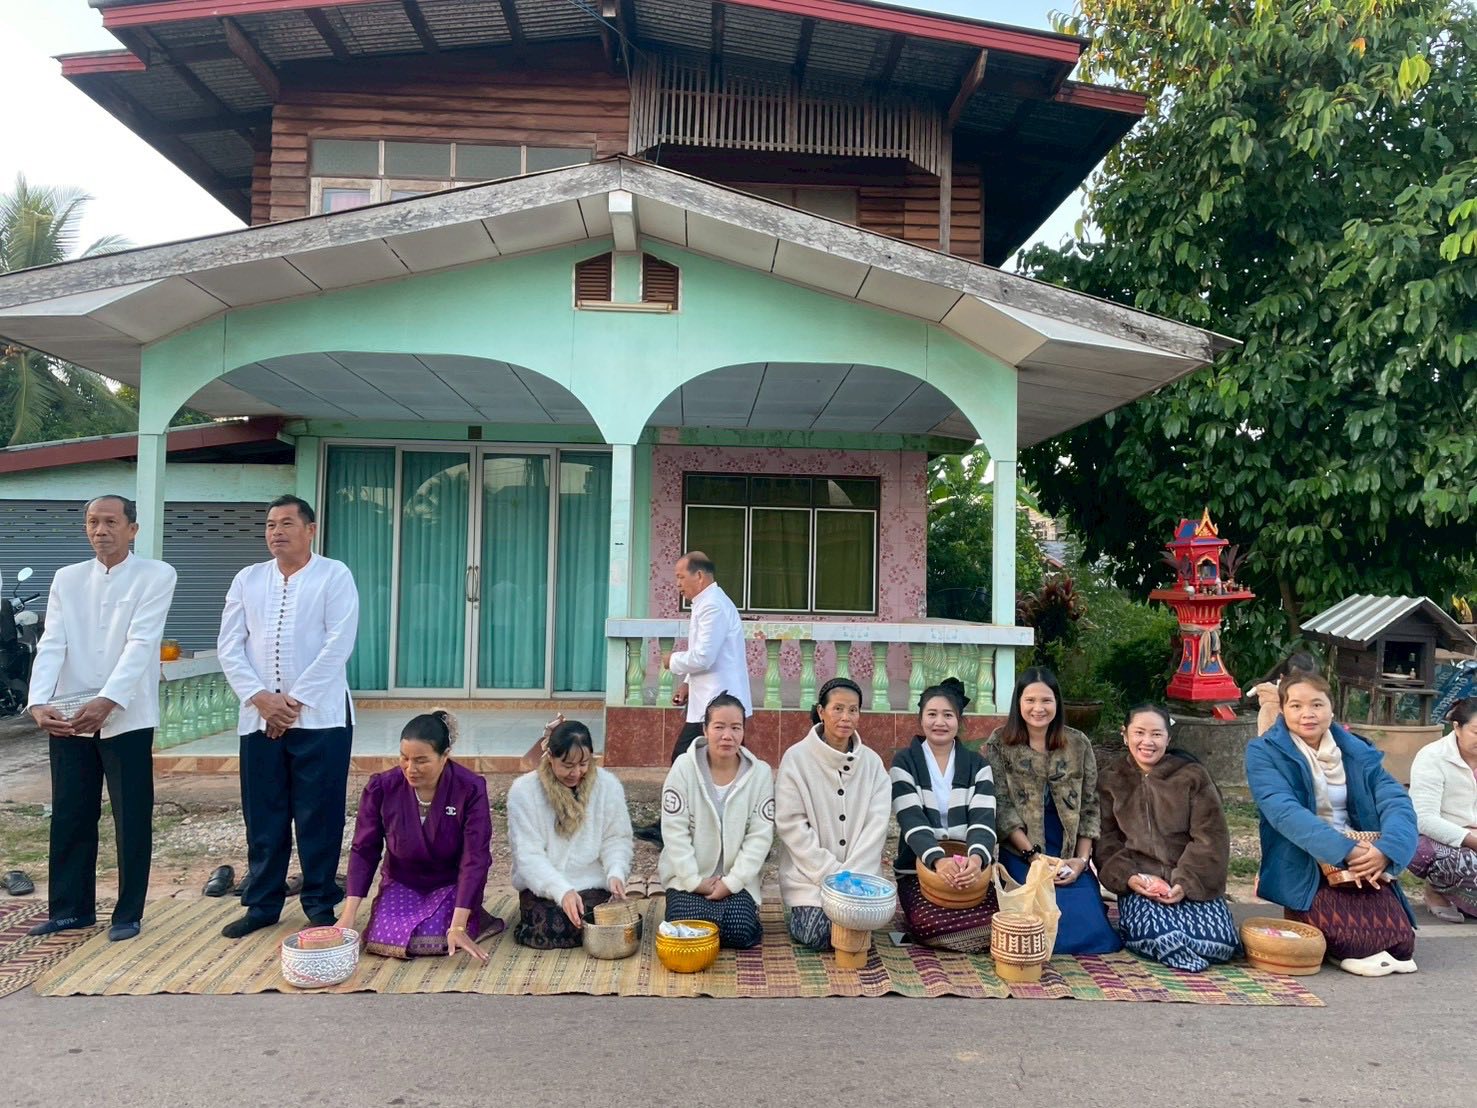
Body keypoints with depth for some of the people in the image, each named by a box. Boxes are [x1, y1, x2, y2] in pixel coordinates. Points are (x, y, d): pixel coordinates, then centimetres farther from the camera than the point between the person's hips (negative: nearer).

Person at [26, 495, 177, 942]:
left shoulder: (157, 576, -4)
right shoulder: (67, 578, 9)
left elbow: (141, 643, -14)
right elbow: (51, 645, 0)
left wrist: (106, 702, -25)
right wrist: (39, 701, -16)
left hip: (127, 718, -4)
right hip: (67, 717, 4)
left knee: (132, 821, 4)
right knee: (69, 817, 12)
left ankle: (128, 913, 16)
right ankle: (70, 908, 27)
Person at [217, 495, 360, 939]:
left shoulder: (334, 576, -1)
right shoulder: (247, 579, 11)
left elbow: (338, 646, -10)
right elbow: (229, 647, 6)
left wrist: (294, 701, -13)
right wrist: (260, 698, -8)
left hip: (319, 717, -4)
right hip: (258, 717, 4)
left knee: (319, 816, 2)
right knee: (262, 816, 9)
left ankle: (320, 905, 13)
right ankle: (262, 903, 22)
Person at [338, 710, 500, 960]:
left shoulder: (470, 789, -22)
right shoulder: (381, 788, -15)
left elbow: (475, 859, -22)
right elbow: (364, 851, -7)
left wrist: (458, 926, -29)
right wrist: (348, 916, -13)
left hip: (452, 884, -2)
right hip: (402, 882, 3)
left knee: (432, 940, -26)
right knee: (386, 939, -21)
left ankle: (473, 917, 7)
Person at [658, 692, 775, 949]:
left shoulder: (761, 773, -5)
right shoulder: (684, 767, -8)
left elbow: (760, 836, -5)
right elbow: (674, 831, -8)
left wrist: (732, 882, -13)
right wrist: (694, 881, -12)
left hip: (737, 881, 0)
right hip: (689, 878, 0)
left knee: (740, 933, -22)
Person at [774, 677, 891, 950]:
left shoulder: (872, 762, 4)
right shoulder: (796, 758, -6)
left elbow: (877, 824, -3)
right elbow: (791, 825, -9)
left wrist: (851, 875, -14)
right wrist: (830, 873, -15)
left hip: (860, 873, 2)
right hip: (810, 873, -2)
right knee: (816, 934, -18)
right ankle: (803, 912, 15)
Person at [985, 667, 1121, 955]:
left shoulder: (1079, 744, 5)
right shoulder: (998, 744, -3)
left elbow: (1089, 807, 6)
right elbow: (1001, 807, -6)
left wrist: (1082, 859, -6)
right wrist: (1034, 855, -14)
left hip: (1069, 856, 3)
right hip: (1021, 855, -2)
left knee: (1092, 927, -13)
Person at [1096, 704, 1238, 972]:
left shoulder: (1193, 775, 4)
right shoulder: (1110, 780, 8)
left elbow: (1211, 838, -2)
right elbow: (1105, 840, 4)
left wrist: (1187, 882, -16)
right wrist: (1128, 877, -14)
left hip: (1193, 883, 2)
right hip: (1139, 883, -2)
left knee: (1222, 942, -22)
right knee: (1156, 934, -34)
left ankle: (1168, 942, 4)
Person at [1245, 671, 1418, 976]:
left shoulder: (1358, 752, 7)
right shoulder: (1265, 754, -6)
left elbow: (1397, 802, -5)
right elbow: (1284, 811, -21)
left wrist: (1386, 849, -27)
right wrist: (1345, 850, -32)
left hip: (1365, 862, 5)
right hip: (1303, 868, -4)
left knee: (1400, 942, -15)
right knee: (1354, 941, -25)